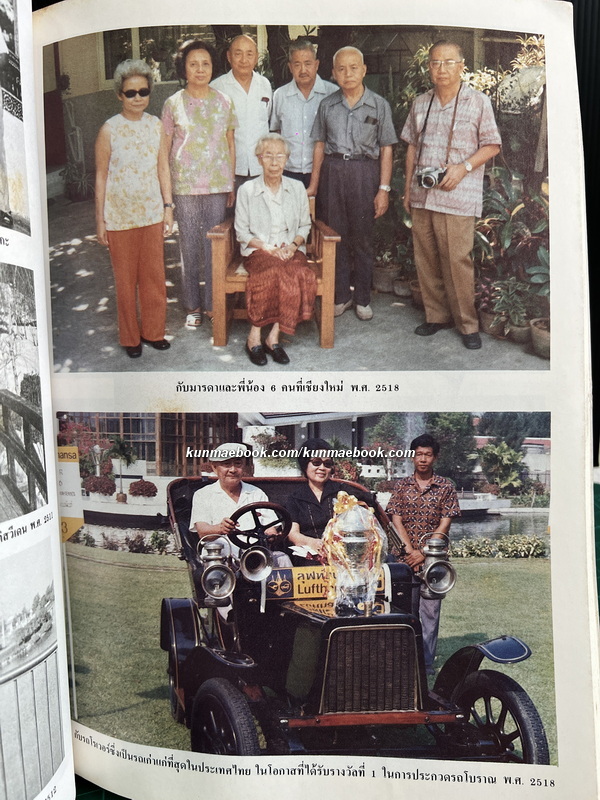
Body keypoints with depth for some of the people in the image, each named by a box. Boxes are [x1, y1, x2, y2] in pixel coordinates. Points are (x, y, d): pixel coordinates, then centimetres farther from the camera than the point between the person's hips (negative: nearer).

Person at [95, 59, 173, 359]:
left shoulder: (155, 125, 4)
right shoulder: (109, 129, -6)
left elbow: (163, 168, 10)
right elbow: (101, 176, -4)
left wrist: (168, 207, 5)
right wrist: (100, 219, -5)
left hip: (152, 213, 3)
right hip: (120, 216, -3)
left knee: (154, 275, 9)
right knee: (126, 278, 6)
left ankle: (153, 331, 26)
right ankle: (130, 337, 21)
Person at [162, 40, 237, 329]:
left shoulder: (223, 102, 8)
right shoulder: (173, 104, 3)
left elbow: (230, 144, 12)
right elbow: (164, 149, 5)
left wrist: (231, 184, 9)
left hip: (217, 184, 1)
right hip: (185, 185, -1)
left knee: (214, 245, 2)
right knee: (189, 245, 3)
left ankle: (212, 303, 14)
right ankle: (192, 306, 14)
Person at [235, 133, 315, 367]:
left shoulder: (297, 188, 13)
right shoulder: (247, 190, 6)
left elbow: (304, 226, 17)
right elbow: (242, 231, 4)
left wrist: (293, 245, -5)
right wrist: (269, 248, -11)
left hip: (290, 251, 2)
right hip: (258, 251, -2)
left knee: (302, 275, -34)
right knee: (274, 272, -38)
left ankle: (273, 336, -26)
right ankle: (254, 337, -28)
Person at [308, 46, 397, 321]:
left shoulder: (379, 105, 3)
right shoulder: (327, 105, 9)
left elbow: (386, 149, 2)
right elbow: (320, 145, 12)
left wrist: (384, 188, -5)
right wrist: (314, 185, 8)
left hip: (364, 172, -2)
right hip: (332, 171, 2)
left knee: (362, 237, 2)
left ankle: (362, 298, 14)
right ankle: (340, 295, 16)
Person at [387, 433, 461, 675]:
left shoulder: (445, 487, 3)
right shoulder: (402, 486, 7)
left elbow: (444, 525, -3)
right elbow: (397, 520, 1)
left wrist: (423, 553, -11)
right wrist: (410, 551, -11)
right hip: (404, 557, 1)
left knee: (430, 611, 1)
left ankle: (426, 664, 8)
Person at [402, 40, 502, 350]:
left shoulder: (478, 101, -1)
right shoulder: (420, 103, 12)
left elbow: (492, 145, 0)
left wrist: (464, 167, -15)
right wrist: (408, 188, 14)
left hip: (457, 197, -5)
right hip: (421, 195, 5)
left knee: (457, 260, -6)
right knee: (425, 258, 7)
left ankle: (467, 324, 5)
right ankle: (436, 315, 21)